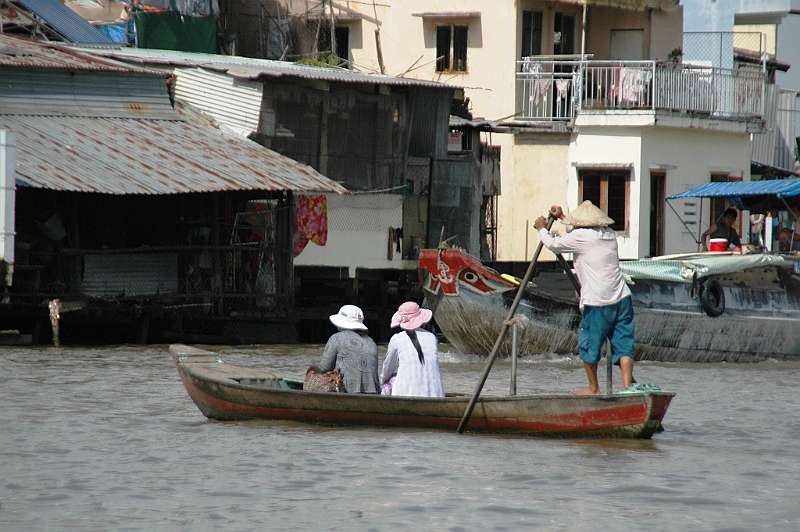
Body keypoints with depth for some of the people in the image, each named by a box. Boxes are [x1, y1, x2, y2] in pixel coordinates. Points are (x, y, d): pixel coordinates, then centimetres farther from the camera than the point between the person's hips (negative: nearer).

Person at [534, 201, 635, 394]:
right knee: (623, 345, 4)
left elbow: (553, 244, 6)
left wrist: (542, 228, 25)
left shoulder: (580, 237, -8)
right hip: (622, 299, 6)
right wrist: (562, 217, 40)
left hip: (598, 303, -6)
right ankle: (627, 385, -7)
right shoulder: (609, 234, 13)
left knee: (589, 346, 10)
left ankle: (593, 388, 19)